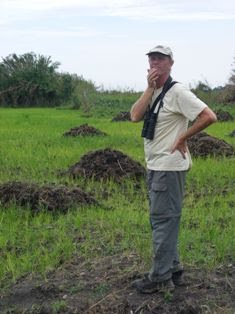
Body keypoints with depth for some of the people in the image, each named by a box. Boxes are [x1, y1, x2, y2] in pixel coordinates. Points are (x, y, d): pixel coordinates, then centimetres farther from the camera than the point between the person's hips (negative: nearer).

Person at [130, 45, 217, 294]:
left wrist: (182, 138, -14)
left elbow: (209, 117, -20)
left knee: (163, 220, -4)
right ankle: (173, 269, 26)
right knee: (161, 219, 15)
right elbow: (135, 116, -4)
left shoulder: (177, 92, -13)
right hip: (154, 166, 9)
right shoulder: (153, 93, 13)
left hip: (169, 167, -9)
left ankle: (160, 277, 4)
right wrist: (150, 88, -9)